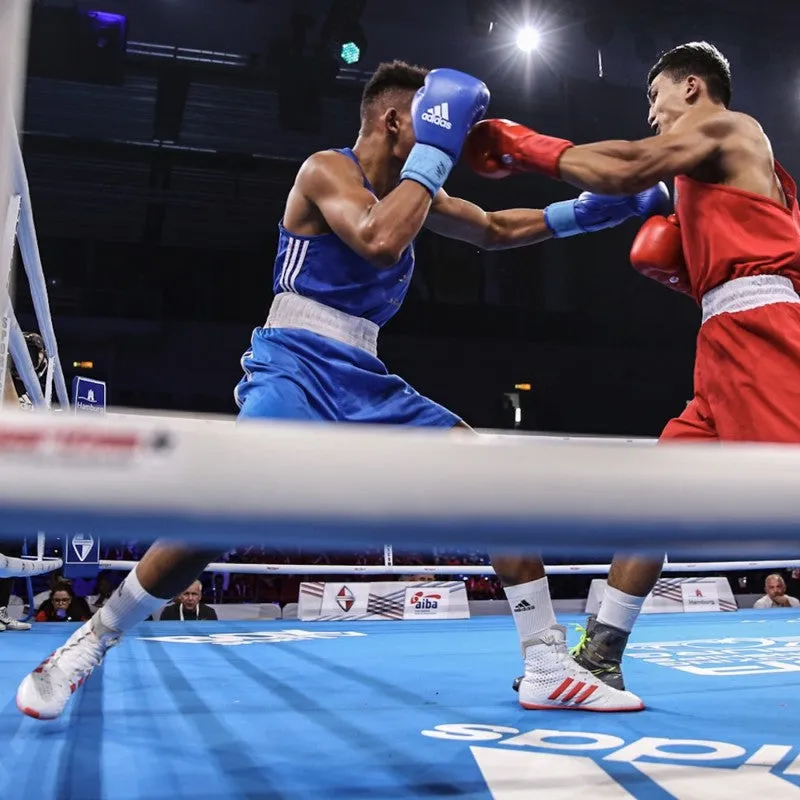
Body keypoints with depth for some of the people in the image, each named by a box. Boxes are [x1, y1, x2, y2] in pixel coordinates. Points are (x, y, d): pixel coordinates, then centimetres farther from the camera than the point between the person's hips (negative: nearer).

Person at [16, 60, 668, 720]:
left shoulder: (412, 192, 18)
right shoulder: (327, 169, -5)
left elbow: (498, 230, 28)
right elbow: (378, 241, -26)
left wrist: (603, 205, 24)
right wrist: (435, 151, -15)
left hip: (365, 380, 8)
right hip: (297, 367, -8)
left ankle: (551, 669, 4)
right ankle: (87, 646, -7)